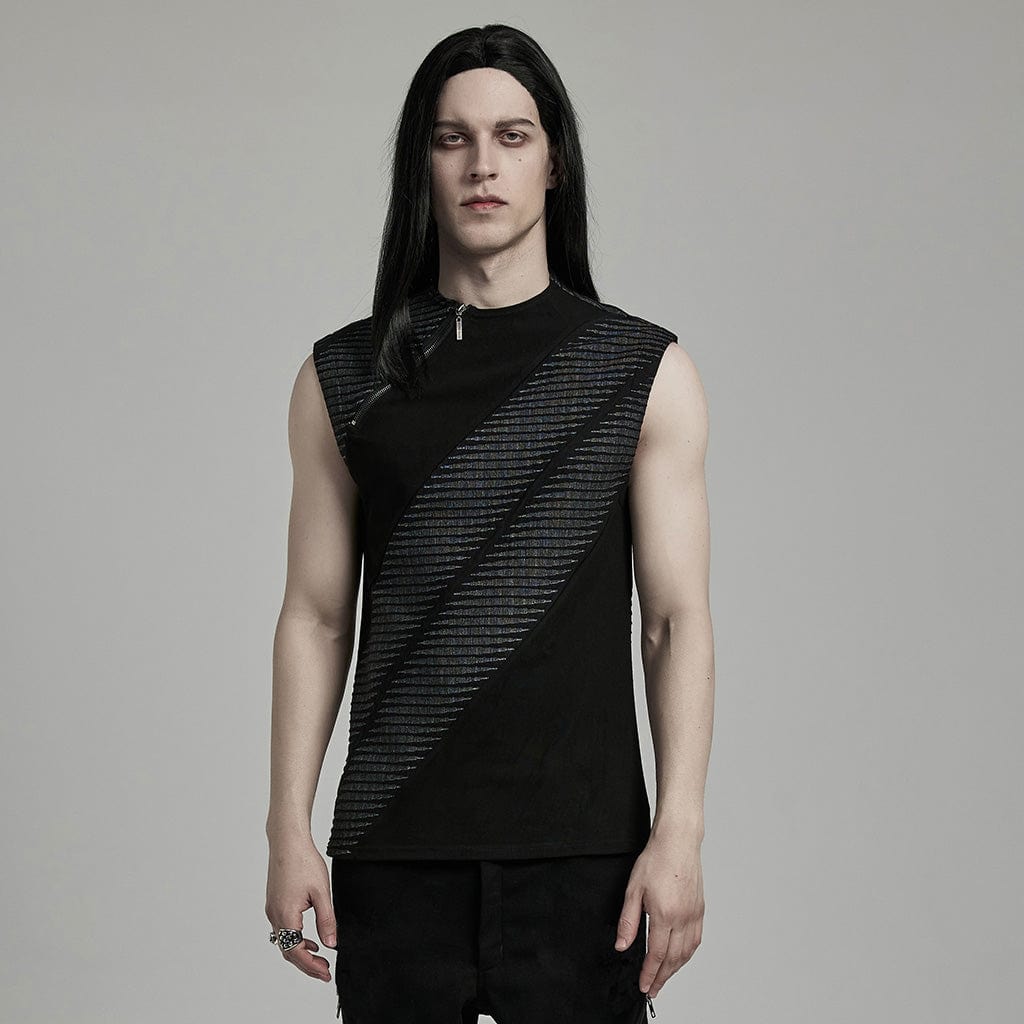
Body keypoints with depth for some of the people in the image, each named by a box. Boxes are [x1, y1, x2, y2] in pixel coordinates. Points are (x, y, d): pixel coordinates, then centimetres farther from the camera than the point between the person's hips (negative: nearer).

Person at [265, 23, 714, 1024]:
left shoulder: (646, 372, 4)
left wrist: (679, 835, -7)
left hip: (581, 853, -1)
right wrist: (288, 830, 1)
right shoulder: (344, 377, 8)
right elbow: (316, 616, 8)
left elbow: (676, 621, 2)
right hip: (392, 855, 1)